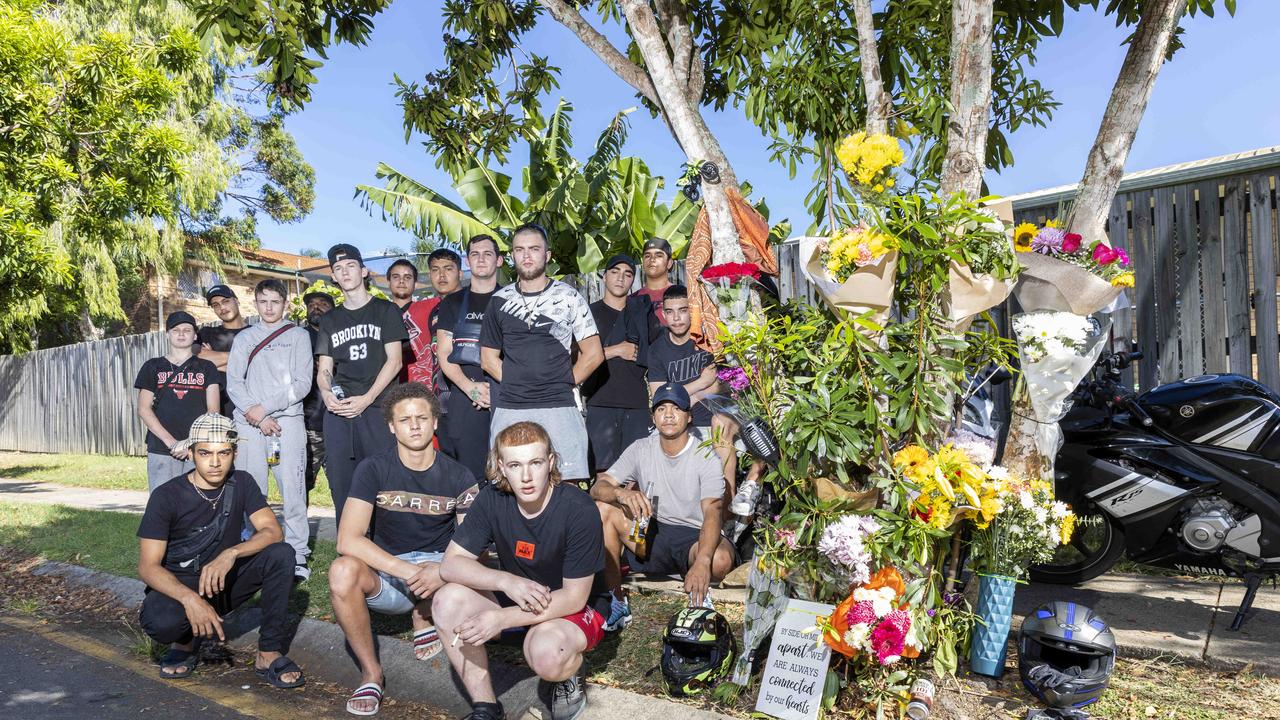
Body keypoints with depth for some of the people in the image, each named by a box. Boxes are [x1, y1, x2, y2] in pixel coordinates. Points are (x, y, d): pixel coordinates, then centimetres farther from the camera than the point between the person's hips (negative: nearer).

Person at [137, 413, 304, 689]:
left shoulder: (241, 483, -5)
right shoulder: (166, 497, -14)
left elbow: (272, 531, -14)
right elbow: (148, 567, -18)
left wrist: (230, 554, -35)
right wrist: (190, 599, -36)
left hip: (226, 581, 3)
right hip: (180, 585, -3)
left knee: (281, 554, -24)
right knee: (160, 622, -37)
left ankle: (269, 653, -16)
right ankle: (185, 641, 2)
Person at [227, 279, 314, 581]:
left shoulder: (298, 336, 10)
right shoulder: (244, 338, 16)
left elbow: (302, 383, 0)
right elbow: (233, 382, 7)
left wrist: (265, 407, -7)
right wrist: (256, 416, -7)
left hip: (288, 420, -2)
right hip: (249, 423, 2)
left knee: (293, 488, -8)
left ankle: (297, 555, -4)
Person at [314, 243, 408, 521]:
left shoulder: (385, 310, 7)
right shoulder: (330, 319, 19)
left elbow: (394, 361, -1)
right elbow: (324, 368, 15)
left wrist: (366, 399, -11)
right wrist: (326, 393, -8)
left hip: (377, 408, -4)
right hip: (338, 412, 4)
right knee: (341, 486, 5)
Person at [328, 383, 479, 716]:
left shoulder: (458, 478, -4)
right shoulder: (374, 470, -8)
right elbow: (348, 541, -19)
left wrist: (443, 570, -27)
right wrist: (407, 570, -29)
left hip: (439, 565, 1)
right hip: (384, 575, -1)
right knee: (343, 572, -33)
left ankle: (424, 618, 5)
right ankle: (370, 670, -10)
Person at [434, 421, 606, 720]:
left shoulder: (579, 510, -25)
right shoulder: (492, 500, -12)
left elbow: (574, 597, -22)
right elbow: (451, 564, -12)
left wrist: (501, 619, -29)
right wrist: (506, 581, -30)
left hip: (571, 610, -5)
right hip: (512, 599, 5)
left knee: (545, 652, -37)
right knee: (448, 600, -19)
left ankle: (568, 677, 1)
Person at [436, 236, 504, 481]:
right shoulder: (453, 303, 15)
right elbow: (444, 355, 8)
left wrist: (500, 388, -9)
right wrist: (470, 387, -9)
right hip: (464, 399, 1)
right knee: (469, 473, -1)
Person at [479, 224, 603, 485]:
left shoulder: (568, 297, 4)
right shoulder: (500, 300, 11)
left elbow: (593, 354, 5)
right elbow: (489, 357, 15)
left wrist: (563, 385, 2)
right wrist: (516, 385, 4)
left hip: (558, 407, -2)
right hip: (509, 409, 3)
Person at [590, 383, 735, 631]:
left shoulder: (707, 458, -11)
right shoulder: (641, 450, 0)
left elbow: (713, 512, -24)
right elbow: (597, 488, -7)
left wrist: (702, 561, -43)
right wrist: (621, 493, -34)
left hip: (692, 537, -3)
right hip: (650, 532, 4)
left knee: (721, 558, -37)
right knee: (603, 508, -20)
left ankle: (699, 592, 3)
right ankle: (617, 602, -10)